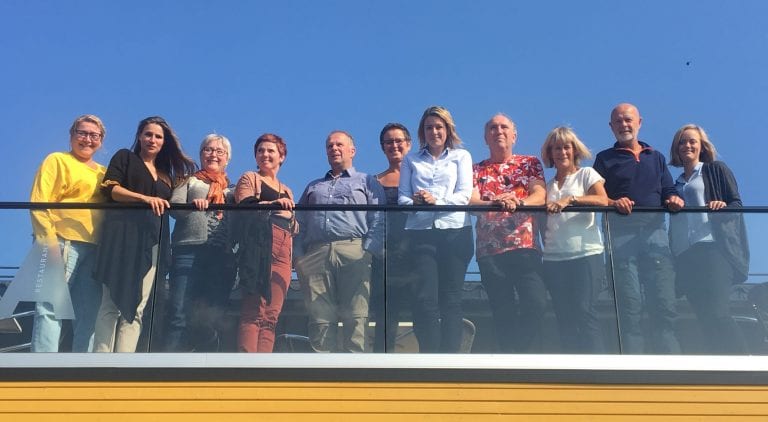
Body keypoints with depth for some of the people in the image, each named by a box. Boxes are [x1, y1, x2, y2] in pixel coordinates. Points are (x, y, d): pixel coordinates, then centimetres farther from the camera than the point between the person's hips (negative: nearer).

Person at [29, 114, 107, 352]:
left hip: (95, 247, 6)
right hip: (62, 242, -6)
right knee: (51, 306, -10)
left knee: (89, 312, 7)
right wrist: (46, 239, -15)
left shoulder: (103, 172, 22)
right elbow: (39, 203, -4)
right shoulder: (57, 160, 5)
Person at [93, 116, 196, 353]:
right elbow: (109, 189, -3)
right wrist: (145, 198, -16)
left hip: (152, 242, 5)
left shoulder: (166, 173, 24)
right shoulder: (125, 157, 11)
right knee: (112, 304, -9)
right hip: (123, 236, -5)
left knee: (136, 308, -2)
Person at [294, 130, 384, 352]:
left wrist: (369, 252, -10)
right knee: (320, 317, -5)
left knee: (355, 317, -10)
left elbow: (378, 221, 6)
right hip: (315, 256, 3)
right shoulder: (313, 187, 32)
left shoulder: (368, 182, 21)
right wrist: (298, 255, 5)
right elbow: (300, 225, 22)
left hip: (354, 254, -3)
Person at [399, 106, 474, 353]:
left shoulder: (461, 156, 16)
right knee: (425, 298, -9)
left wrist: (436, 200, -14)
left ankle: (450, 355, 2)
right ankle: (429, 356, -7)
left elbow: (464, 195, 2)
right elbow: (402, 197, 10)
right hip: (421, 231, 1)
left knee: (451, 298, -1)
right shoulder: (411, 161, 21)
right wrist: (415, 201, -13)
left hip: (455, 231, -1)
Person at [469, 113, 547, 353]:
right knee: (503, 314, 2)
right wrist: (495, 203, -23)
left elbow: (540, 196, -1)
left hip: (526, 246, 0)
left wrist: (518, 203, -23)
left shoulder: (530, 163, 15)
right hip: (490, 250, 1)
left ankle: (527, 352, -1)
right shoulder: (476, 170, 15)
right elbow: (471, 202, -2)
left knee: (535, 304, -16)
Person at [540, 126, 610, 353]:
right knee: (564, 318, 4)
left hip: (585, 254, -4)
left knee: (584, 313, -12)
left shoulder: (586, 174, 7)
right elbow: (542, 219, 16)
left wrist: (569, 199, -22)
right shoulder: (548, 185, 18)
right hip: (554, 258, 5)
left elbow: (603, 200, -11)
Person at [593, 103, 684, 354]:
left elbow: (669, 192, 18)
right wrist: (613, 203, -18)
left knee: (664, 305, -5)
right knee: (629, 308, -7)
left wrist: (674, 200, -5)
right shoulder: (605, 159, 15)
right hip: (621, 234, -2)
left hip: (655, 231, 3)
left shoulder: (656, 157, 24)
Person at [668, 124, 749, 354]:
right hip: (685, 256, 6)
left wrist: (724, 206, -18)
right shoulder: (676, 185, 26)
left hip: (712, 249, -5)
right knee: (705, 318, 0)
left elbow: (737, 203, 2)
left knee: (717, 314, -18)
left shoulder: (716, 170, 12)